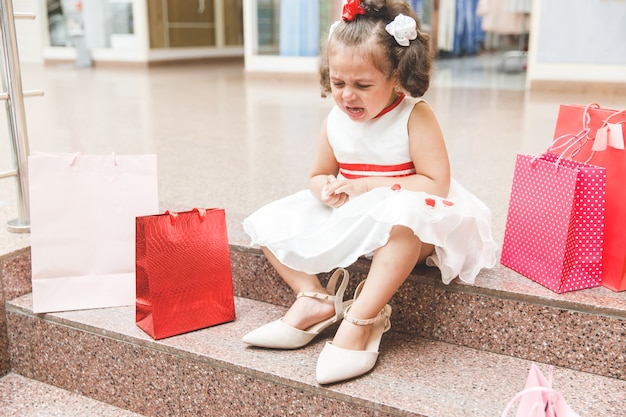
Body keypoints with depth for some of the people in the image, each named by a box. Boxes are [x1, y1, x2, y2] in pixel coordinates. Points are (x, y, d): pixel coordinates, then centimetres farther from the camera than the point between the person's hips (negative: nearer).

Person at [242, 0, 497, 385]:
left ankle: (361, 321, -34)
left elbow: (436, 184, -21)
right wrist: (326, 190, -14)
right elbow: (319, 175, 12)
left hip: (413, 224, -6)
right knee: (270, 222, 1)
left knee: (402, 218, -44)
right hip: (349, 221, 7)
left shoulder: (414, 116, -16)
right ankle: (313, 298, -9)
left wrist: (368, 185, -23)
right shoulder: (335, 121, -1)